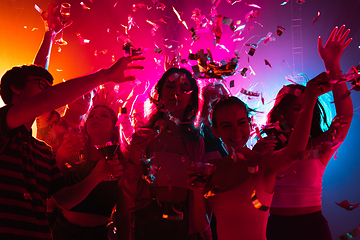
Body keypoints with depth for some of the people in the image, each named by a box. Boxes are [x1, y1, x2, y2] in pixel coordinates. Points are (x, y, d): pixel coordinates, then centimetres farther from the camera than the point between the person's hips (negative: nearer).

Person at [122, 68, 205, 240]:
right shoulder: (143, 135, -2)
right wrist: (135, 160, -20)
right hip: (149, 223, -2)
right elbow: (131, 192, -6)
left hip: (184, 225, 3)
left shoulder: (196, 141, 4)